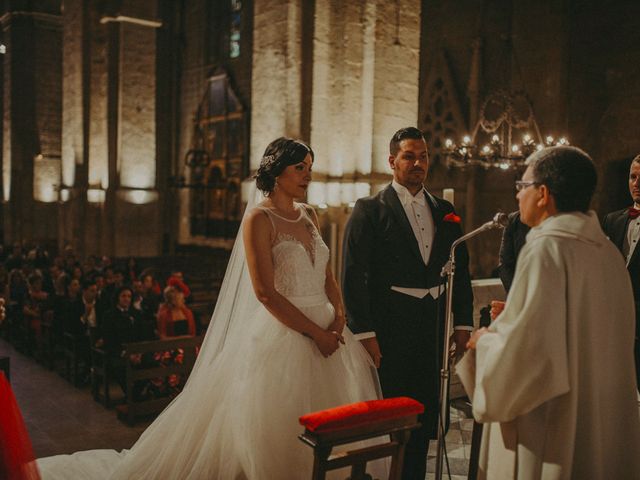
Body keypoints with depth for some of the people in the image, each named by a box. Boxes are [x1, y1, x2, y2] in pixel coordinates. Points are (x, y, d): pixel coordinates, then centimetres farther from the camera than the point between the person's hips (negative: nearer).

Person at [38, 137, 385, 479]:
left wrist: (338, 316, -5)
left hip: (325, 332, 7)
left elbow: (327, 276, 12)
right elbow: (266, 293, -16)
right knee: (279, 430, 3)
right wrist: (315, 332, -15)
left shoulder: (309, 216, 11)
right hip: (282, 335, -7)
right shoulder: (258, 218, -10)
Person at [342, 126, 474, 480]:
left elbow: (460, 270, 14)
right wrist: (365, 333, -14)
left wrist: (463, 323, 6)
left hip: (433, 328, 5)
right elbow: (353, 275, -10)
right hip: (389, 329, -5)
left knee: (424, 420, 14)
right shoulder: (370, 209, -4)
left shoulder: (445, 212, 12)